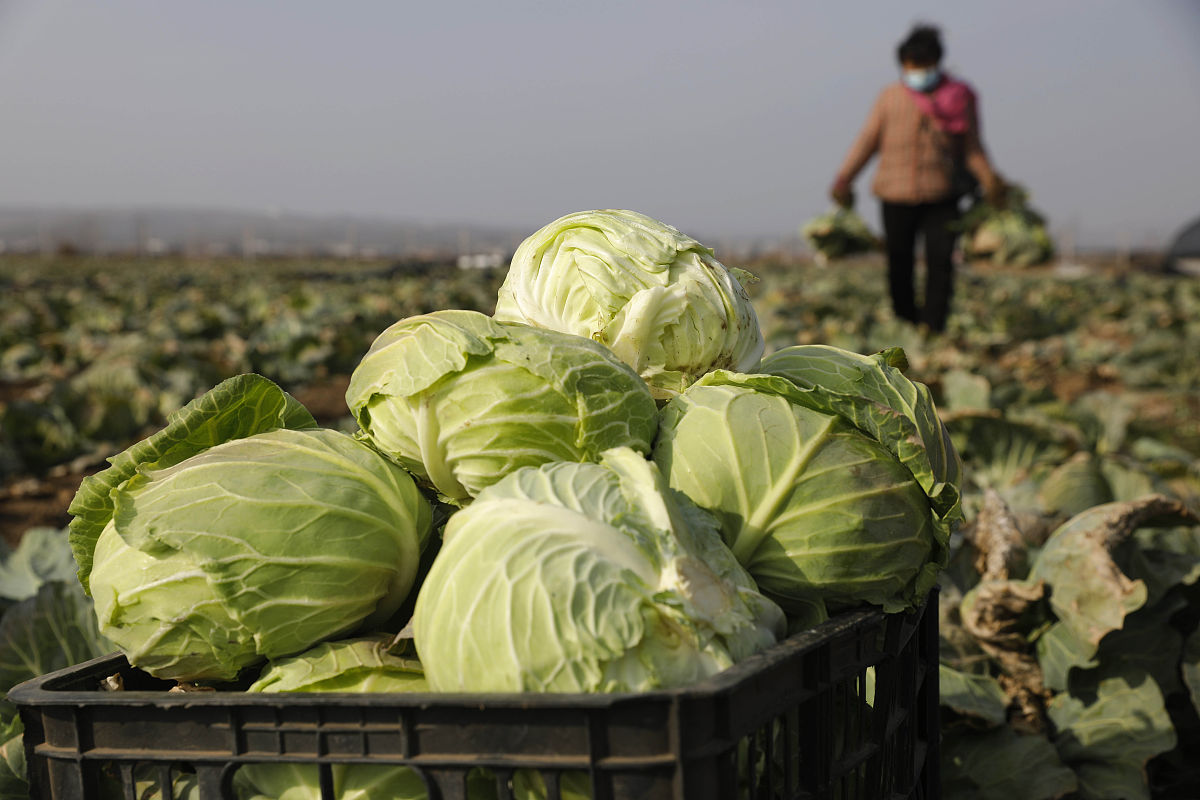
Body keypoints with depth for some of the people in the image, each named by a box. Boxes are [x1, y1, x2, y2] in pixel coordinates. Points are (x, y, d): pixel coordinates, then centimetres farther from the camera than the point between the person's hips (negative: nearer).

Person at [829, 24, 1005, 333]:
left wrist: (987, 176, -10)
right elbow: (868, 140, 8)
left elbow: (971, 146, 8)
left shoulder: (959, 97, 8)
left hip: (941, 196, 0)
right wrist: (843, 179, -3)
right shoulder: (890, 97, 9)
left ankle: (934, 329, -8)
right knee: (899, 267, 2)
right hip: (897, 196, 1)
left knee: (941, 263, -11)